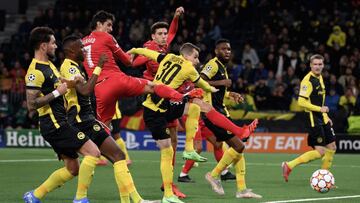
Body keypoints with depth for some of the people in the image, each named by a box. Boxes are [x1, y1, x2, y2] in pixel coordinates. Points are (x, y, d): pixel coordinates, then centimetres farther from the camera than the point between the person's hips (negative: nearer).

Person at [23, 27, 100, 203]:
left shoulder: (49, 65, 15)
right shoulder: (36, 71, -16)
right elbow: (31, 104, -21)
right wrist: (57, 92, -18)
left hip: (60, 123, 10)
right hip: (54, 124, -10)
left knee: (73, 169, 13)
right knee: (93, 151, -14)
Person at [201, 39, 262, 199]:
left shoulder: (222, 67, 19)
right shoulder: (213, 64, -10)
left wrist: (230, 94, 18)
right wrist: (221, 82, -22)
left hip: (220, 111, 10)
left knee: (237, 147, 7)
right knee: (238, 146, -13)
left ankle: (241, 189, 8)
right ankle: (214, 175, -1)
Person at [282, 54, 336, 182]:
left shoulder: (319, 78, 13)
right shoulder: (308, 80, -17)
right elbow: (302, 102, -22)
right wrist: (320, 109, -19)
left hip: (322, 119, 10)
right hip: (313, 119, -9)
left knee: (332, 147, 10)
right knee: (320, 152, -11)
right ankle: (289, 166, -4)